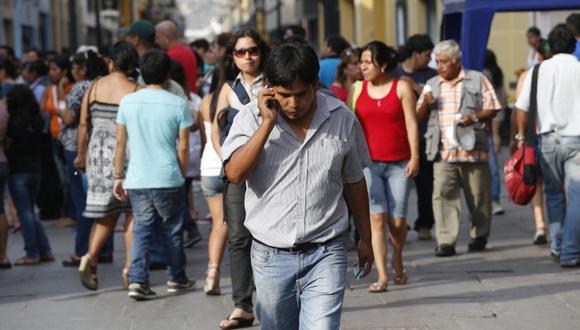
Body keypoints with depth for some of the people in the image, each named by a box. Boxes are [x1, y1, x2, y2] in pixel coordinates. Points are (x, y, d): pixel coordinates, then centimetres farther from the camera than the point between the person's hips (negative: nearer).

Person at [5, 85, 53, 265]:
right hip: (35, 169, 6)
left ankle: (32, 254, -2)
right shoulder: (37, 121, 6)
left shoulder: (14, 122, -12)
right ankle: (45, 251, 12)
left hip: (18, 171, -6)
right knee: (30, 212, 15)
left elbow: (8, 146, -9)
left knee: (25, 213, -2)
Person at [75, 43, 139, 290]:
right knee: (132, 213, 6)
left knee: (106, 213, 13)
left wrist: (81, 155, 17)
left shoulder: (95, 87, 4)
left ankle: (91, 257, -6)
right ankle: (129, 268, 4)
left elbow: (83, 124, 7)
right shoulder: (135, 91, -8)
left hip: (99, 154, 4)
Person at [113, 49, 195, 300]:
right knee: (172, 230, 13)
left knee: (141, 228, 8)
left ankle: (137, 280, -6)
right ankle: (176, 278, 26)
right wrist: (182, 174, 9)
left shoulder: (128, 102, 2)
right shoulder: (178, 104, -6)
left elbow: (120, 142, 5)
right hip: (168, 180, -2)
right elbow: (183, 147, -5)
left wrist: (118, 177, 12)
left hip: (136, 180, 2)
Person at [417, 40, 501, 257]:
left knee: (478, 195, 7)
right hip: (443, 152, 2)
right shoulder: (432, 85, 15)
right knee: (443, 194, -12)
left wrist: (475, 118, -15)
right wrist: (425, 103, -5)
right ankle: (446, 241, -13)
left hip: (472, 150, -2)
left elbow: (492, 109, 4)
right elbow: (419, 115, 17)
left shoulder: (477, 80, 6)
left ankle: (479, 236, 27)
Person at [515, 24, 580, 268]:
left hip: (548, 139, 2)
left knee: (554, 195, 17)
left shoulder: (539, 70, 3)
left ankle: (558, 248, 21)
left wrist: (522, 137, 13)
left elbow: (522, 109, 2)